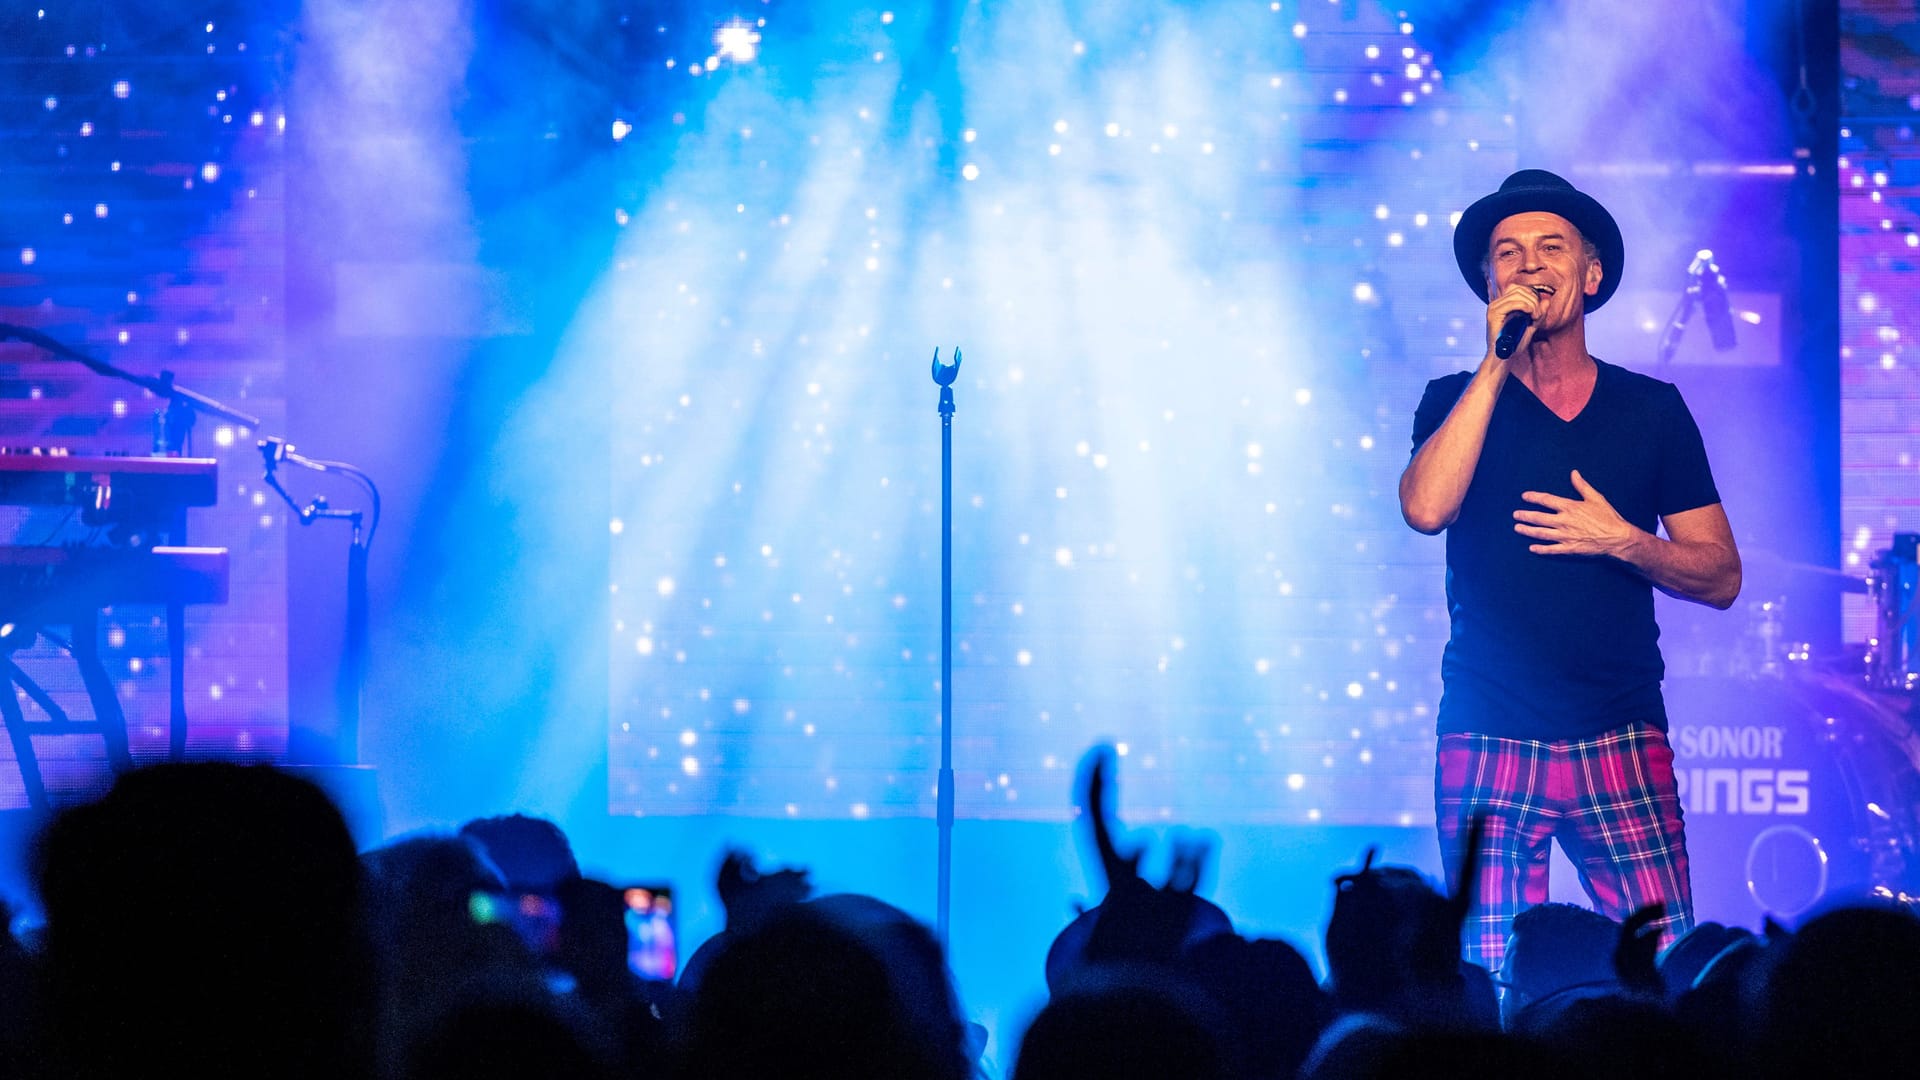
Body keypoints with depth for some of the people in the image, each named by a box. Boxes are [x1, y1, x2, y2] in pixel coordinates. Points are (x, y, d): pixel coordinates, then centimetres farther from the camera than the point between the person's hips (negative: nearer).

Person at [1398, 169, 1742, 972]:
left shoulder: (1651, 409, 10)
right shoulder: (1459, 402, 8)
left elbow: (1721, 577, 10)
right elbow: (1426, 508, -13)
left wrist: (1622, 541, -9)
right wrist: (1498, 362, -11)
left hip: (1621, 741, 1)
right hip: (1489, 741, -1)